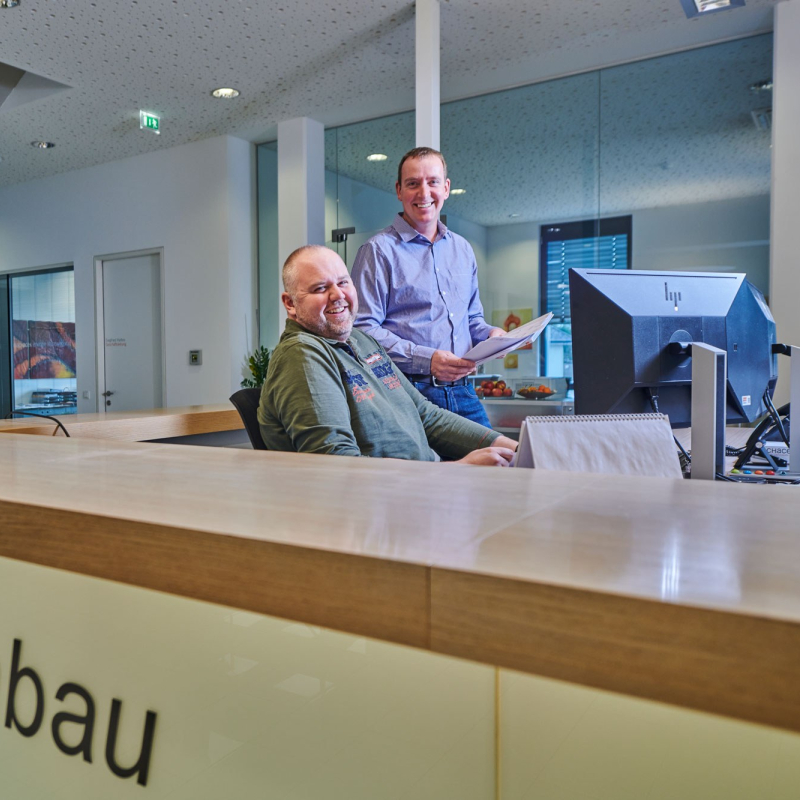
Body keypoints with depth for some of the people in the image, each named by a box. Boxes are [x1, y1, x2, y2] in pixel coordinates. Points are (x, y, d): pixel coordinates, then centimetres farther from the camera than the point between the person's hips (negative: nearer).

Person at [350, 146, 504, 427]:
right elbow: (364, 328, -11)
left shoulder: (462, 249, 18)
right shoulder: (378, 251, -2)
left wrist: (490, 334, 4)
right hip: (409, 392, -5)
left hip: (461, 392, 6)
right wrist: (425, 360, -21)